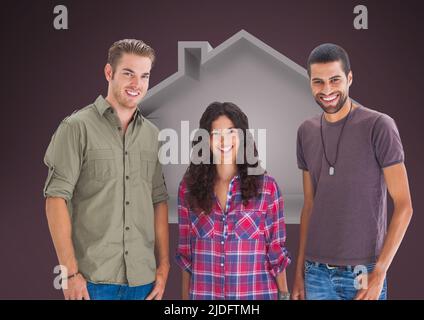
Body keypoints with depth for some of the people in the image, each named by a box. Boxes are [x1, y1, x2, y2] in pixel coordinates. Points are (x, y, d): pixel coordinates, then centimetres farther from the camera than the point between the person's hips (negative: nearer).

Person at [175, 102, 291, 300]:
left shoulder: (266, 187, -5)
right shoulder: (189, 187, -2)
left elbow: (276, 252, -1)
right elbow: (185, 253, 3)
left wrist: (284, 295, -1)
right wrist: (185, 296, 2)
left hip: (255, 293, 0)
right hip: (203, 293, 1)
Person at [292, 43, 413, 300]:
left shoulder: (379, 126, -8)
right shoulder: (307, 132, 6)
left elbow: (404, 205, -8)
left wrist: (379, 272, -12)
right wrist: (299, 270, 9)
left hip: (363, 272, -4)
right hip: (316, 272, 4)